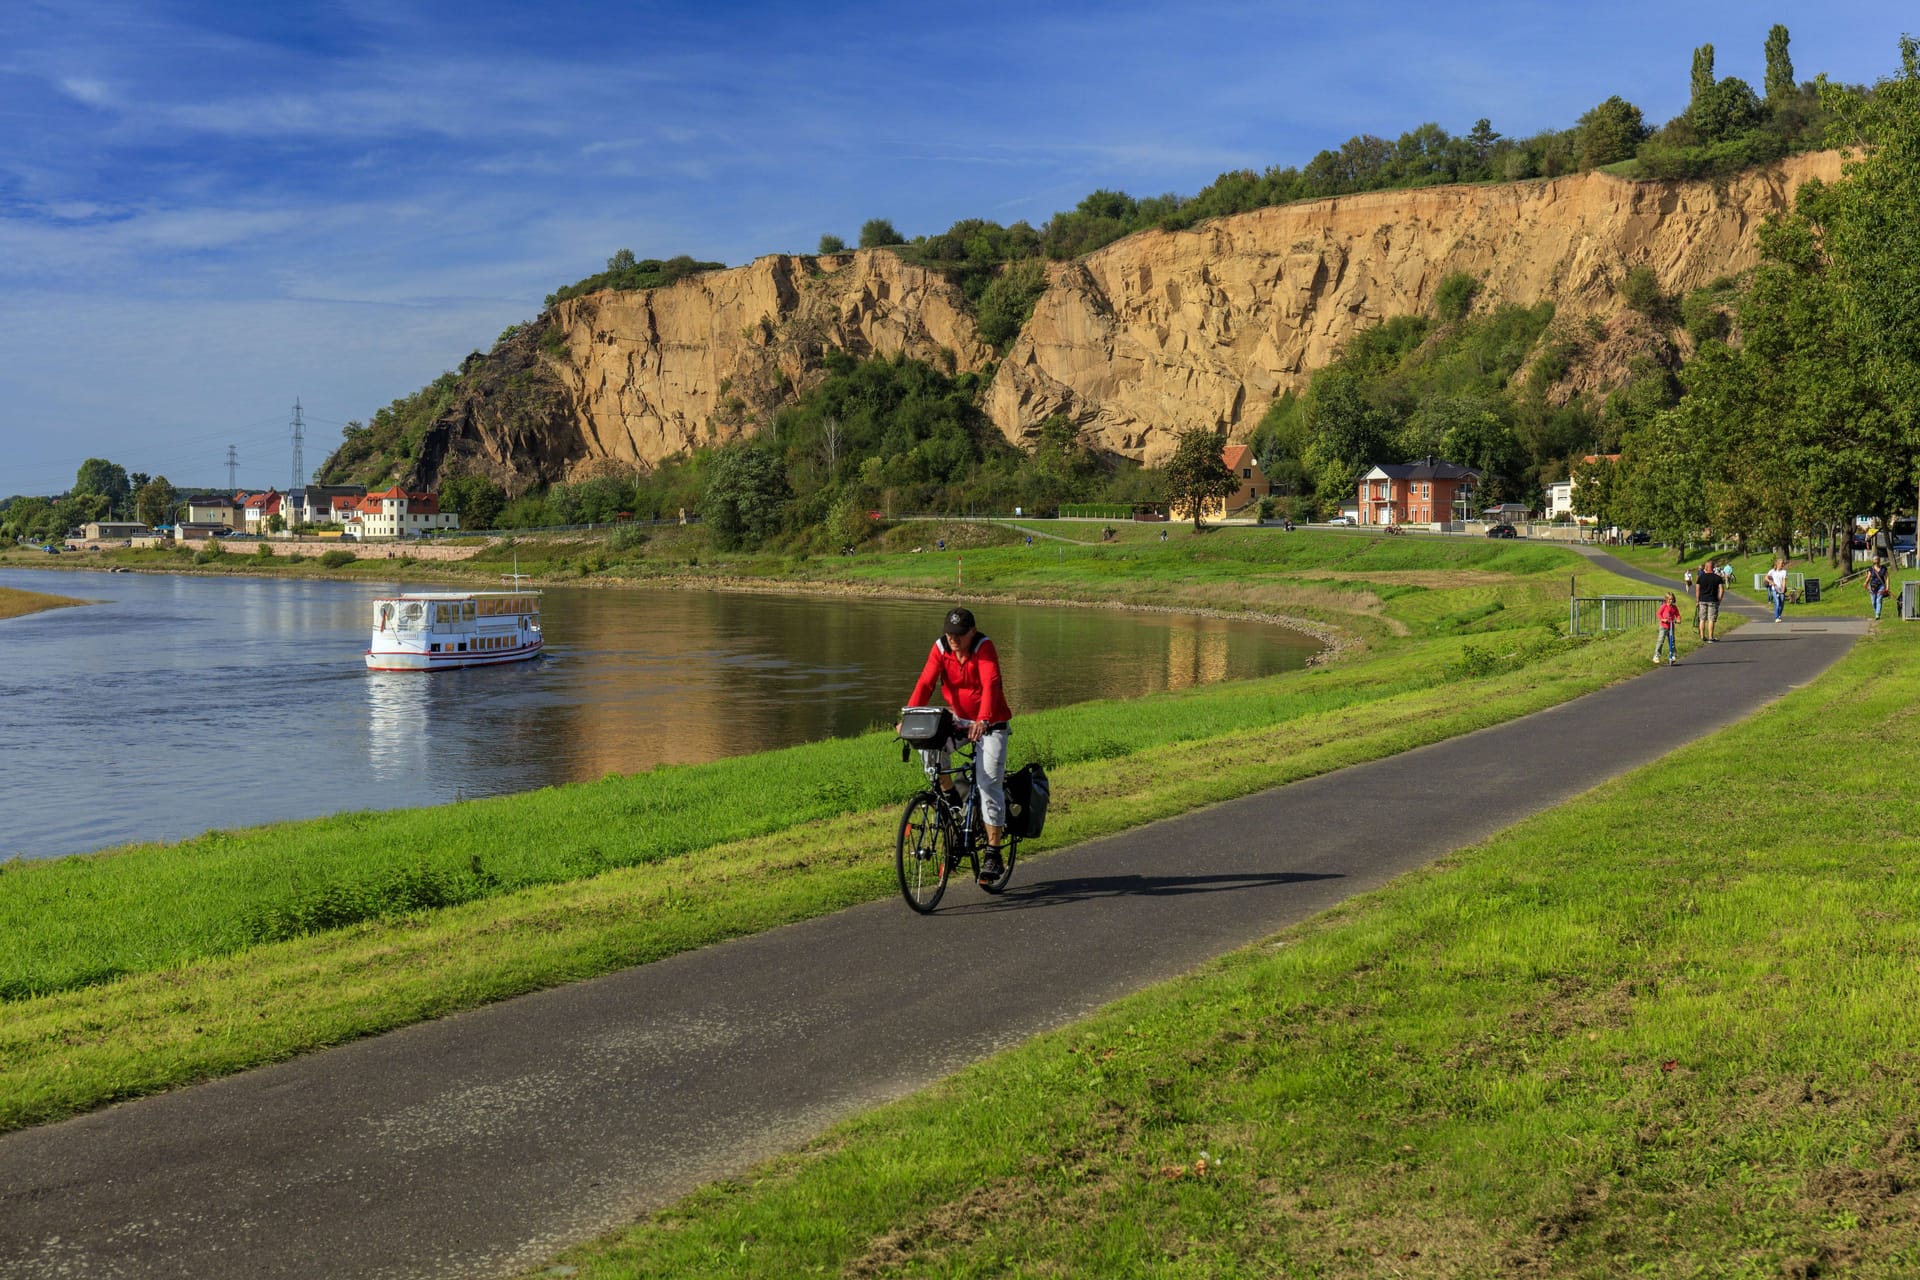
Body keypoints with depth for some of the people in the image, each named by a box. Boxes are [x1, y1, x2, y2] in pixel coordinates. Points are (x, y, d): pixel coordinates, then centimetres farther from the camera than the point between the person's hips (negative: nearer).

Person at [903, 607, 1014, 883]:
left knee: (989, 783, -13)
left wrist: (982, 721, -50)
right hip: (960, 720, 4)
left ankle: (993, 855, -7)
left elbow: (991, 685, -34)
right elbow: (925, 683, -19)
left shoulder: (984, 648, -20)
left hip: (990, 724, -4)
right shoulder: (940, 648, -9)